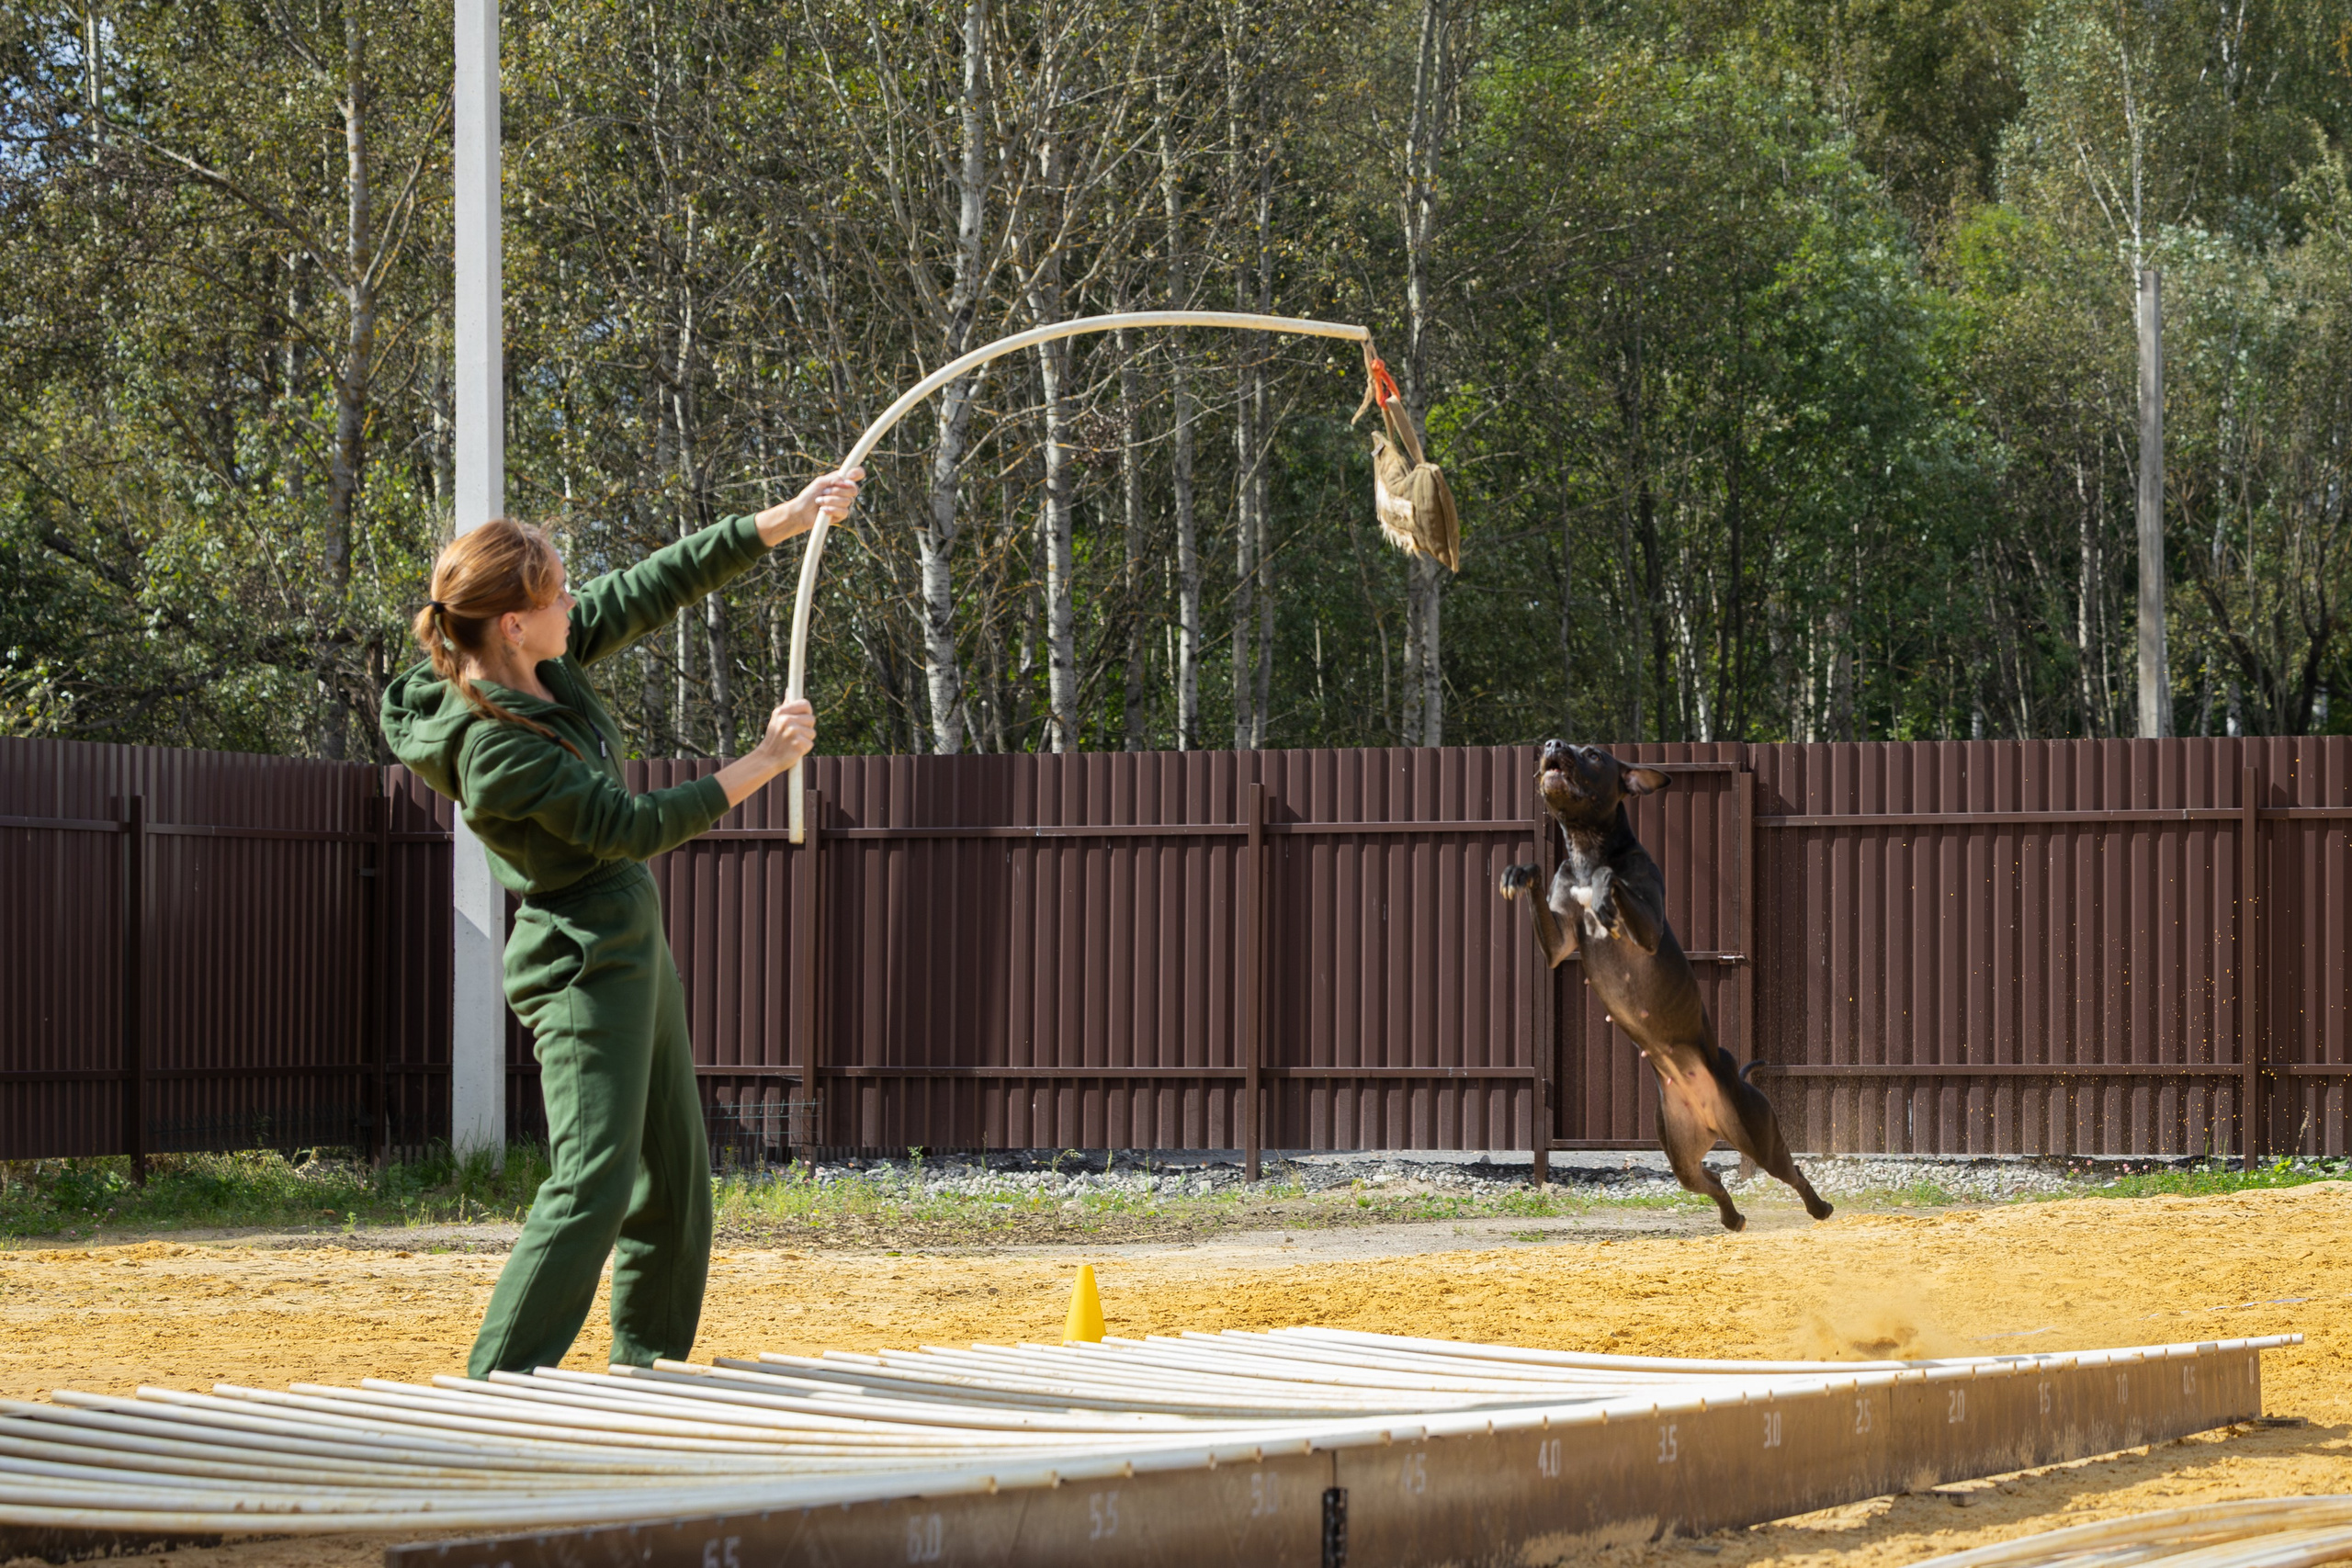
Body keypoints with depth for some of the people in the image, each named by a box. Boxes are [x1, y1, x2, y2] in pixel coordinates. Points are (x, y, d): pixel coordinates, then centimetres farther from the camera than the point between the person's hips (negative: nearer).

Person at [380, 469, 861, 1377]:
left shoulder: (547, 660, -3)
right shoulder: (495, 749, -27)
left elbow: (656, 589, 5)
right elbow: (634, 828, -23)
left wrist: (788, 519, 1)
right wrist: (760, 766, -16)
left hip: (632, 945, 10)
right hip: (582, 966, -10)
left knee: (676, 1174, 16)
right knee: (595, 1180, -17)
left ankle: (646, 1365, 26)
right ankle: (497, 1388, -18)